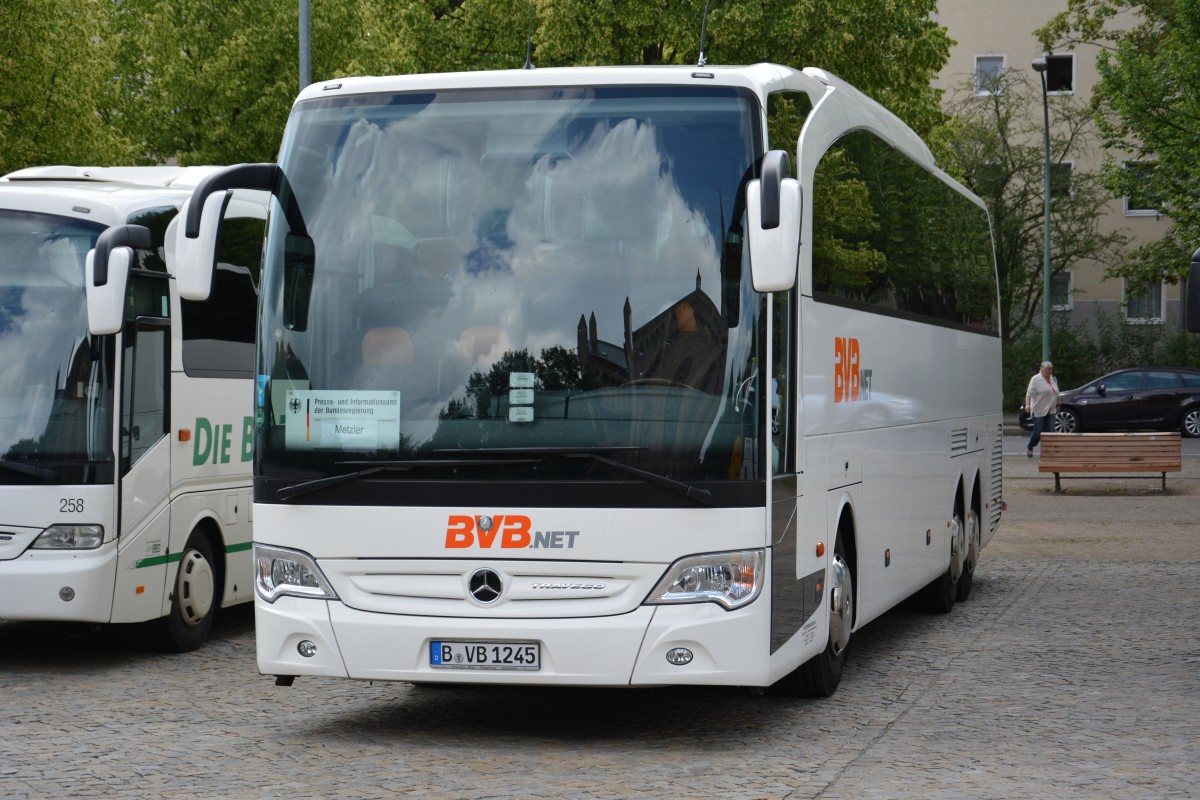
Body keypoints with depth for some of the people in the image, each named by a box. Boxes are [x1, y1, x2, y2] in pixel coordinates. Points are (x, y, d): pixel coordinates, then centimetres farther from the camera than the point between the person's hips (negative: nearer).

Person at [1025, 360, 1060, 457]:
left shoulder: (1053, 379, 13)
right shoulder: (1036, 379, -8)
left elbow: (1056, 394, 21)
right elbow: (1029, 393, -15)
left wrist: (1057, 406, 20)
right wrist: (1027, 405, -27)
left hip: (1050, 411, 6)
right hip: (1038, 411, -6)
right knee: (1038, 431, -6)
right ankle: (1029, 448, 13)